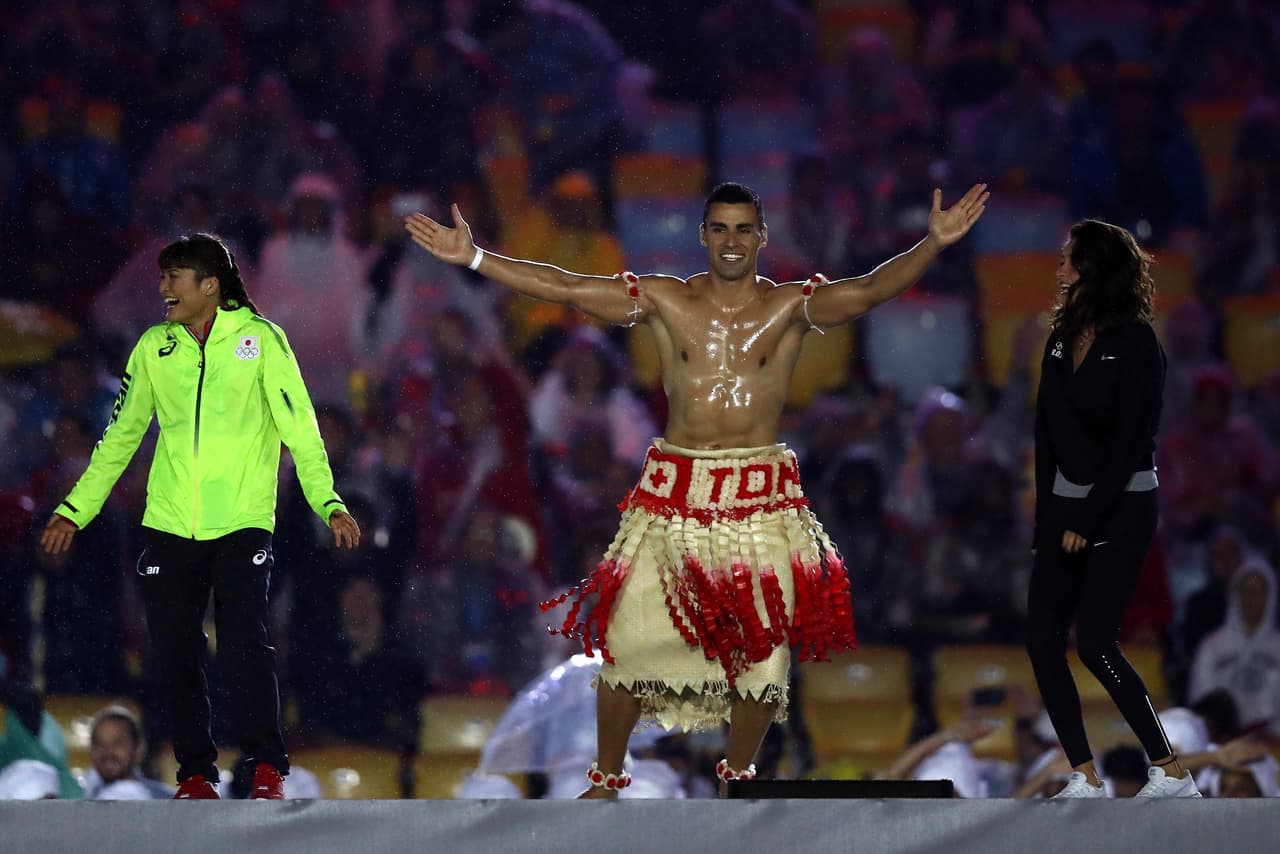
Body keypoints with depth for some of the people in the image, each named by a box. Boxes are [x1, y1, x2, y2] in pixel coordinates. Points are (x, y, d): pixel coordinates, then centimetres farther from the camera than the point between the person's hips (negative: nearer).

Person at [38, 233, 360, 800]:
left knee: (242, 643, -16)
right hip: (170, 524, 4)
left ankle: (268, 769, -7)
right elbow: (120, 437, 16)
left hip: (241, 521, -4)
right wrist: (75, 510, 12)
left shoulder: (260, 339, -2)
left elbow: (301, 429, -3)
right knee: (175, 652, 2)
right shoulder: (154, 348, 8)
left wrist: (328, 503, -14)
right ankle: (196, 772, 13)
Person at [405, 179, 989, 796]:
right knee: (631, 636, -3)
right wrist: (473, 259, -7)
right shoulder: (665, 302, 3)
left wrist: (932, 244, -30)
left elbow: (870, 289, -14)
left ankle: (737, 775, 22)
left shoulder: (790, 307, 1)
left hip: (762, 500, 0)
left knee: (763, 645, 1)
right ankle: (606, 780, 14)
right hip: (674, 489, 0)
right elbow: (563, 288, 0)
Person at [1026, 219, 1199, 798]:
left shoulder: (1135, 342, -11)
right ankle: (1086, 782, 4)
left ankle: (1171, 774, -6)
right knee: (1043, 640, -1)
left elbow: (1131, 440, -14)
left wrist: (1088, 519, -15)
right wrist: (1048, 514, 1)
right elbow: (1048, 431, 9)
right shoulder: (1062, 338, 10)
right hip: (1066, 506, 7)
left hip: (1121, 507, -7)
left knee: (1095, 643, -14)